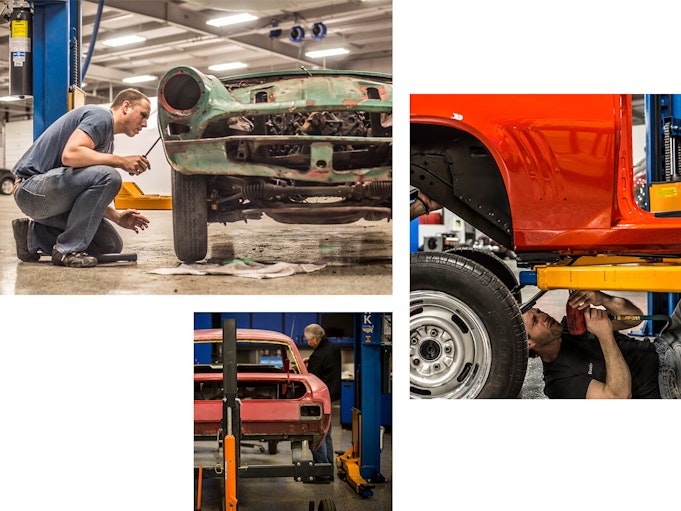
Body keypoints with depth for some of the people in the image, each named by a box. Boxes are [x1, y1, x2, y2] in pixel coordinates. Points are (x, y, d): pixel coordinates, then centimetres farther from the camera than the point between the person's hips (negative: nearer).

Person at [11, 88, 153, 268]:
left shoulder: (108, 141, 20)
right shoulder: (100, 115, -9)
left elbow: (91, 195, 19)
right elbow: (70, 154, -28)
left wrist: (117, 217, 5)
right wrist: (121, 161, -23)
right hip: (32, 187, -10)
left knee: (111, 245, 6)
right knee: (108, 176, -29)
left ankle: (33, 235, 11)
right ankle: (67, 250, -19)